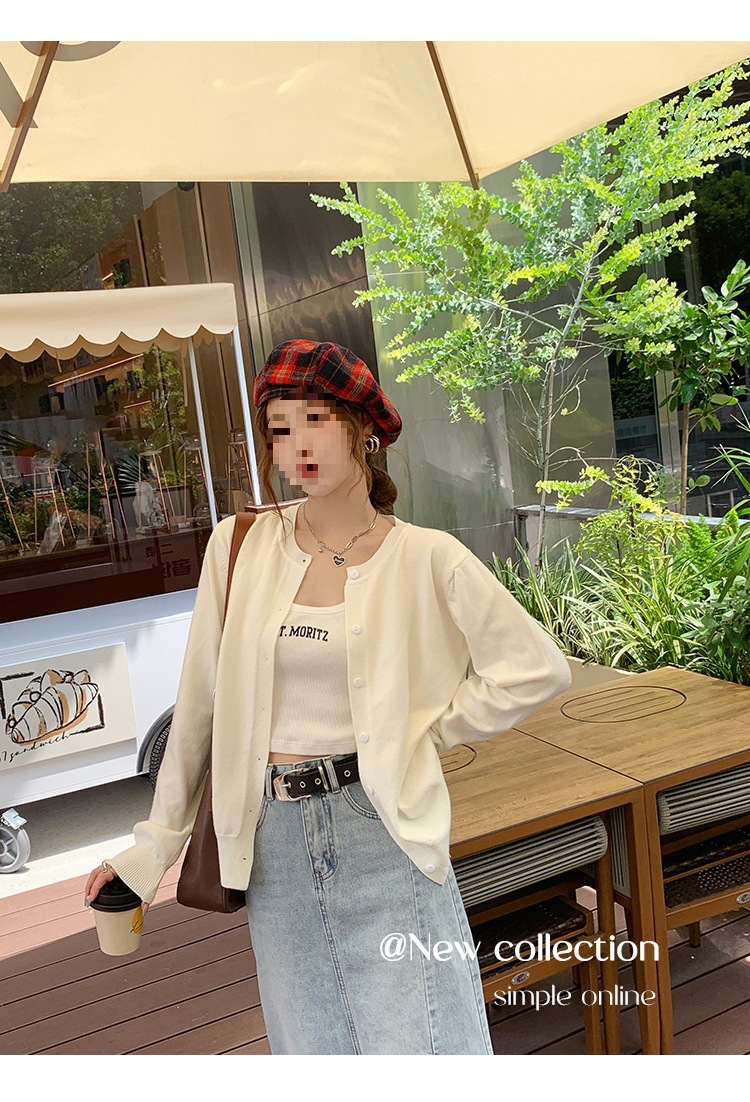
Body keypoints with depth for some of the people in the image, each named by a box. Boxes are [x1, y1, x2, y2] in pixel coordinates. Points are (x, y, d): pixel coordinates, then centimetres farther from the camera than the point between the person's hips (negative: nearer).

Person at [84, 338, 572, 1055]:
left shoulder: (425, 558, -6)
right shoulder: (240, 547, 0)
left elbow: (538, 668, -2)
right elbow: (199, 703, 5)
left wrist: (428, 731, -2)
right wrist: (154, 844, 7)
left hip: (380, 830, -2)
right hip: (274, 840, 3)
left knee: (416, 1041, 4)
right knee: (314, 1044, 16)